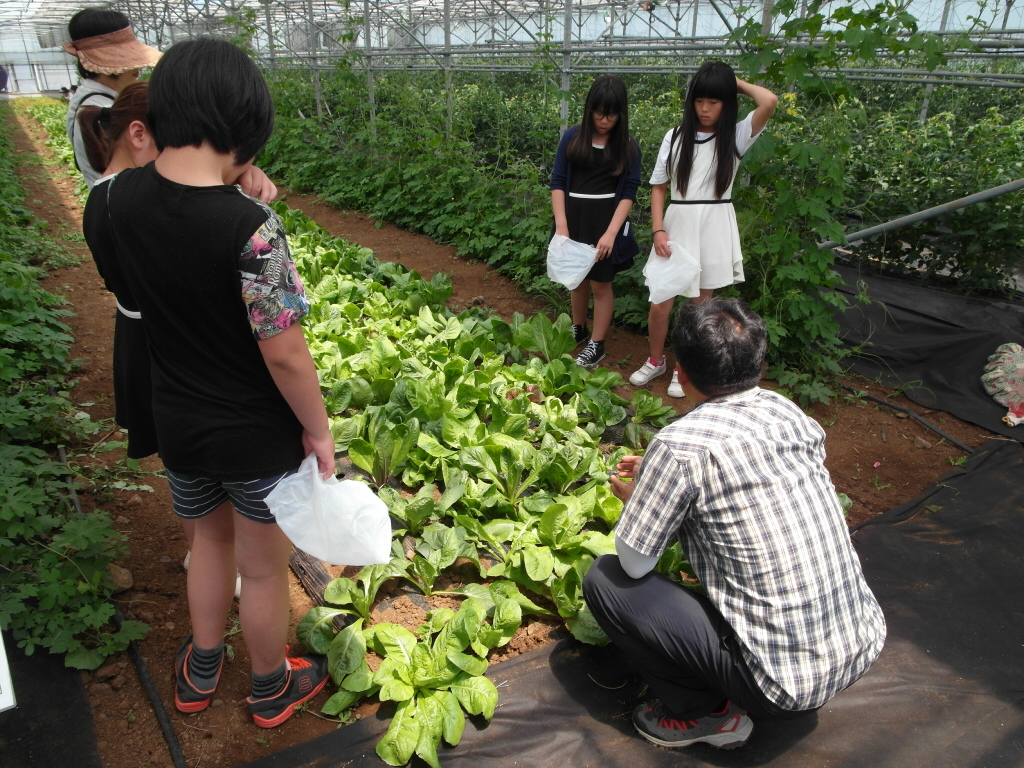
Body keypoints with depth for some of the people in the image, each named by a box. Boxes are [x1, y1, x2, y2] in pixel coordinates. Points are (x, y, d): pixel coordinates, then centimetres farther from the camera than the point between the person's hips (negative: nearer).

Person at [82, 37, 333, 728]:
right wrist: (319, 432, -9)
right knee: (264, 569, 17)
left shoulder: (118, 199, -9)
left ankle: (200, 674, 50)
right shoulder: (250, 227, -29)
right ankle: (273, 691, 43)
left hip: (178, 425, 6)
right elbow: (286, 356, -25)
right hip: (257, 436, -5)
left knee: (212, 538, 30)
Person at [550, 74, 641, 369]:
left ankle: (597, 345, 16)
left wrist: (611, 232, -17)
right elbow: (557, 182, -1)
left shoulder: (628, 147, -2)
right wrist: (561, 226, -12)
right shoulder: (572, 138, 0)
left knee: (601, 283, 4)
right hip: (573, 216, 2)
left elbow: (629, 192, -5)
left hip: (605, 219, -2)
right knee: (577, 279, 15)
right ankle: (578, 330, 35)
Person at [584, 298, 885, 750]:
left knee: (604, 580, -1)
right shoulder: (789, 413, 0)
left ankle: (705, 713, 9)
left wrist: (634, 497, 8)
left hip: (787, 684, -7)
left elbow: (634, 563, -11)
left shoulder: (680, 445, -21)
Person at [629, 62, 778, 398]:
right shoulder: (676, 137, 5)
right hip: (677, 224, 1)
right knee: (660, 304, 2)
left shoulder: (736, 136, 0)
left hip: (714, 229, -1)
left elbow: (770, 101, -18)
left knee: (699, 306, 8)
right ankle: (655, 361, 27)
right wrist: (658, 230, -6)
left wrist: (739, 83, -1)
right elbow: (658, 188, 6)